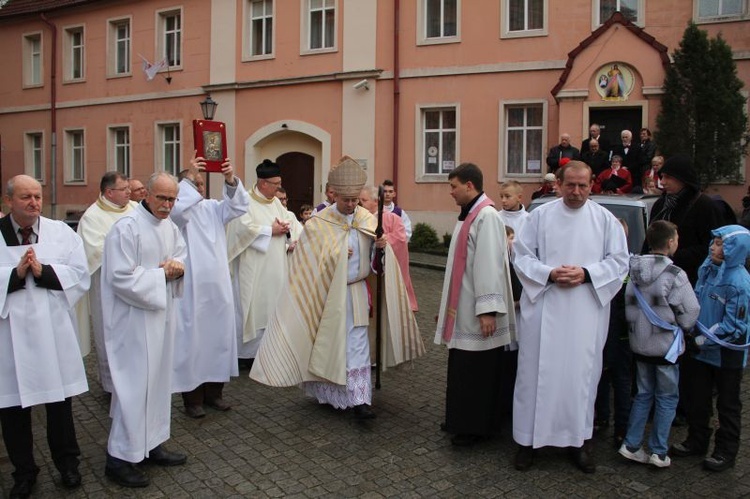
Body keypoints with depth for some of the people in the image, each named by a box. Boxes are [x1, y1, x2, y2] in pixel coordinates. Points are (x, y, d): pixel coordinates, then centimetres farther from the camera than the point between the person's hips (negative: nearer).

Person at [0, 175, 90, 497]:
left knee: (60, 401, 11)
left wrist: (43, 271, -16)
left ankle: (67, 463, 30)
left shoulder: (62, 233, 2)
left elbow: (81, 276, -4)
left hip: (53, 332, 0)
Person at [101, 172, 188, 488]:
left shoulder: (170, 227, 8)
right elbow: (121, 278, -20)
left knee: (158, 379, 15)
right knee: (134, 384, -2)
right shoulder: (127, 228, -16)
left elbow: (183, 256, 16)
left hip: (161, 314, 8)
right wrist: (162, 273, -13)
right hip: (134, 319, -8)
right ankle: (119, 458, 12)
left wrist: (178, 267, -7)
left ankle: (152, 444, 29)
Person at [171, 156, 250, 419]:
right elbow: (176, 210, -27)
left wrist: (231, 180, -20)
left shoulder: (213, 208, 9)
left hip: (218, 287, 5)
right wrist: (189, 178, -24)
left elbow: (239, 206, -4)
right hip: (190, 289, -5)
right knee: (192, 340, -1)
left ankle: (213, 391, 24)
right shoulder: (177, 211, -3)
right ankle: (192, 397, 10)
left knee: (218, 336, 11)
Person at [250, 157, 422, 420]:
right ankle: (326, 393, 29)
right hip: (326, 293, -2)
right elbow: (308, 262, -7)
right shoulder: (319, 223, -11)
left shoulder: (368, 220, -2)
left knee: (356, 344, 2)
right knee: (327, 342, 10)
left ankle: (359, 399, 8)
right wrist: (333, 256, -20)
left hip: (355, 292, 2)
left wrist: (382, 246, -18)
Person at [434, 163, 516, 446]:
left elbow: (489, 264, -24)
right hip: (463, 309, 9)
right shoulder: (469, 214, 13)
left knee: (477, 371, 2)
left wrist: (487, 309, -26)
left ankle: (478, 427, 16)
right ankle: (462, 420, 29)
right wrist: (452, 305, 21)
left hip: (477, 312, -9)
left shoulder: (486, 216, -18)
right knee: (463, 368, 16)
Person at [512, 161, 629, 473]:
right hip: (543, 307, 0)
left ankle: (580, 440, 21)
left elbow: (619, 261, 4)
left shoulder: (605, 220, 4)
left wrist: (586, 274, -12)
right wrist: (549, 274, -14)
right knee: (537, 372, 3)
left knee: (581, 373, 6)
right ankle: (529, 439, 15)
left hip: (586, 311, 1)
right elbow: (521, 255, 2)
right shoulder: (541, 215, 2)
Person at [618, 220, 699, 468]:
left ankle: (631, 445, 18)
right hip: (666, 346, -5)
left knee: (644, 394, 17)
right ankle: (658, 452, 14)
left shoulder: (635, 271, 1)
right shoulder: (674, 275, -16)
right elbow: (690, 313, -12)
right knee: (667, 398, 9)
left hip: (640, 344, 5)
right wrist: (680, 328, 7)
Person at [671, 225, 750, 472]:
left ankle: (726, 451, 25)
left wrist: (705, 339, -20)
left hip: (727, 353, -7)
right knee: (698, 399, 18)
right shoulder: (707, 269, 0)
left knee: (727, 404, 10)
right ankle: (696, 442, 34)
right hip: (702, 348, 7)